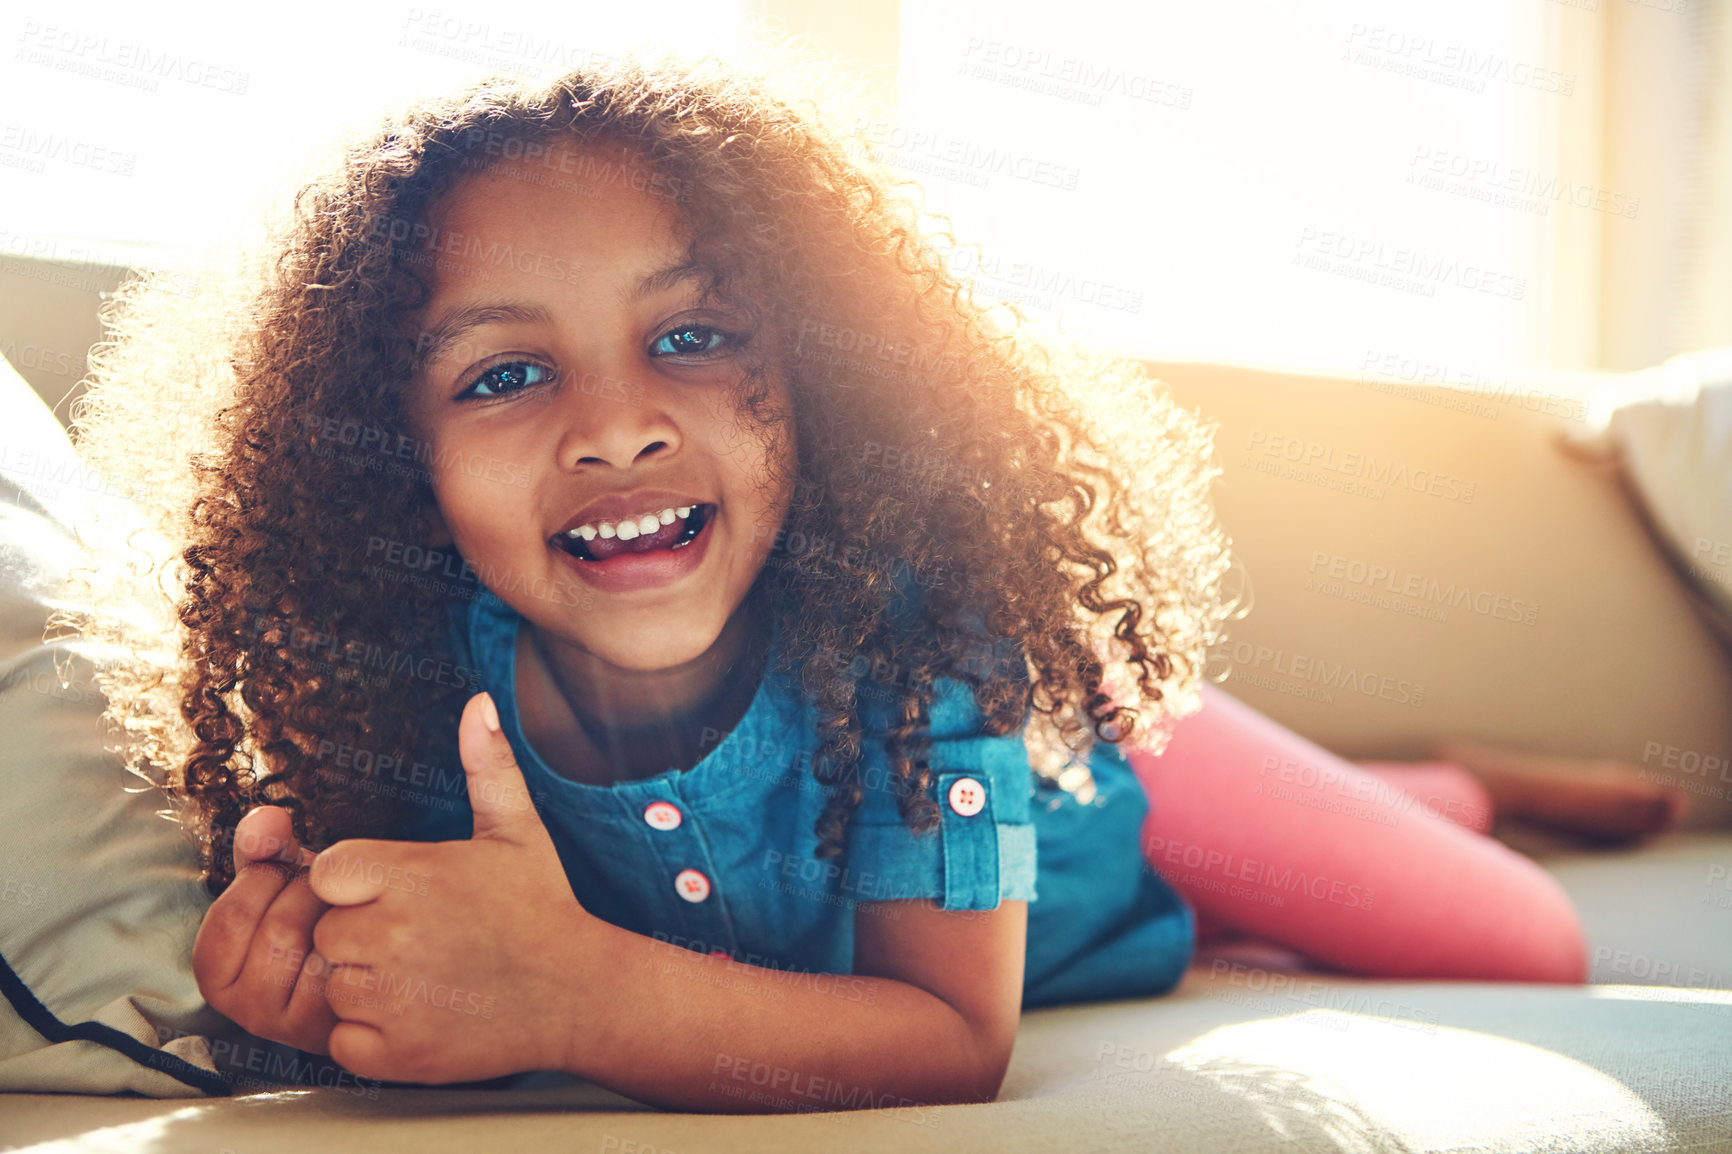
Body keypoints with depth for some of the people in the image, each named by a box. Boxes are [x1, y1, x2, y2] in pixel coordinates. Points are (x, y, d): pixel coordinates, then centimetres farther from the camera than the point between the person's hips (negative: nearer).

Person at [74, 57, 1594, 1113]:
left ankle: (1454, 793, 45)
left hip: (1097, 783, -3)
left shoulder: (904, 622, -43)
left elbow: (959, 1040, -45)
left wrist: (576, 994, -61)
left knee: (1534, 956, 12)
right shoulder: (435, 691, -35)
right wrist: (340, 973, -47)